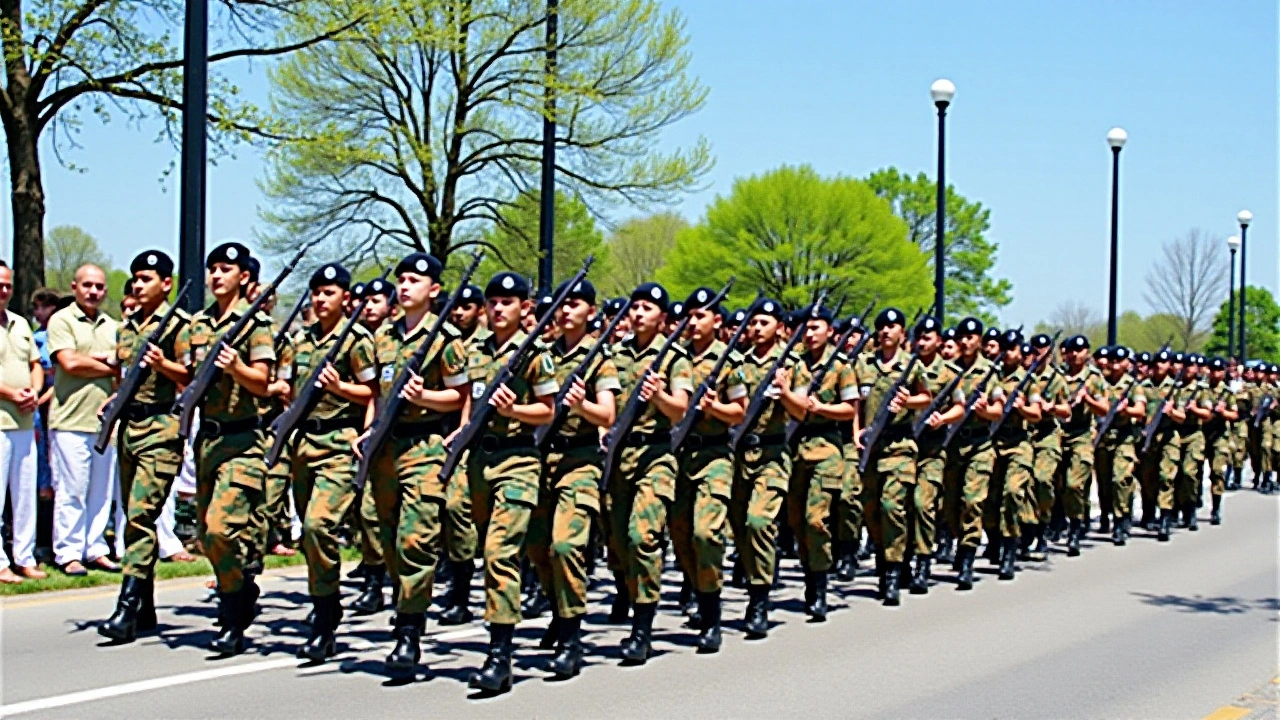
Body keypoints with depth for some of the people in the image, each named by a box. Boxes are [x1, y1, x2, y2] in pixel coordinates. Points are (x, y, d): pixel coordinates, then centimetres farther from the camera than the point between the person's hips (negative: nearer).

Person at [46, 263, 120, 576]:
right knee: (70, 491, -4)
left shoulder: (112, 326, 17)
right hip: (71, 421, -5)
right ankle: (68, 553, 2)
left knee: (102, 491, 8)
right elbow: (69, 362, -13)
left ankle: (95, 549, 16)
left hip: (104, 419, 5)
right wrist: (110, 367, -2)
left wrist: (98, 359, -8)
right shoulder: (61, 321, -1)